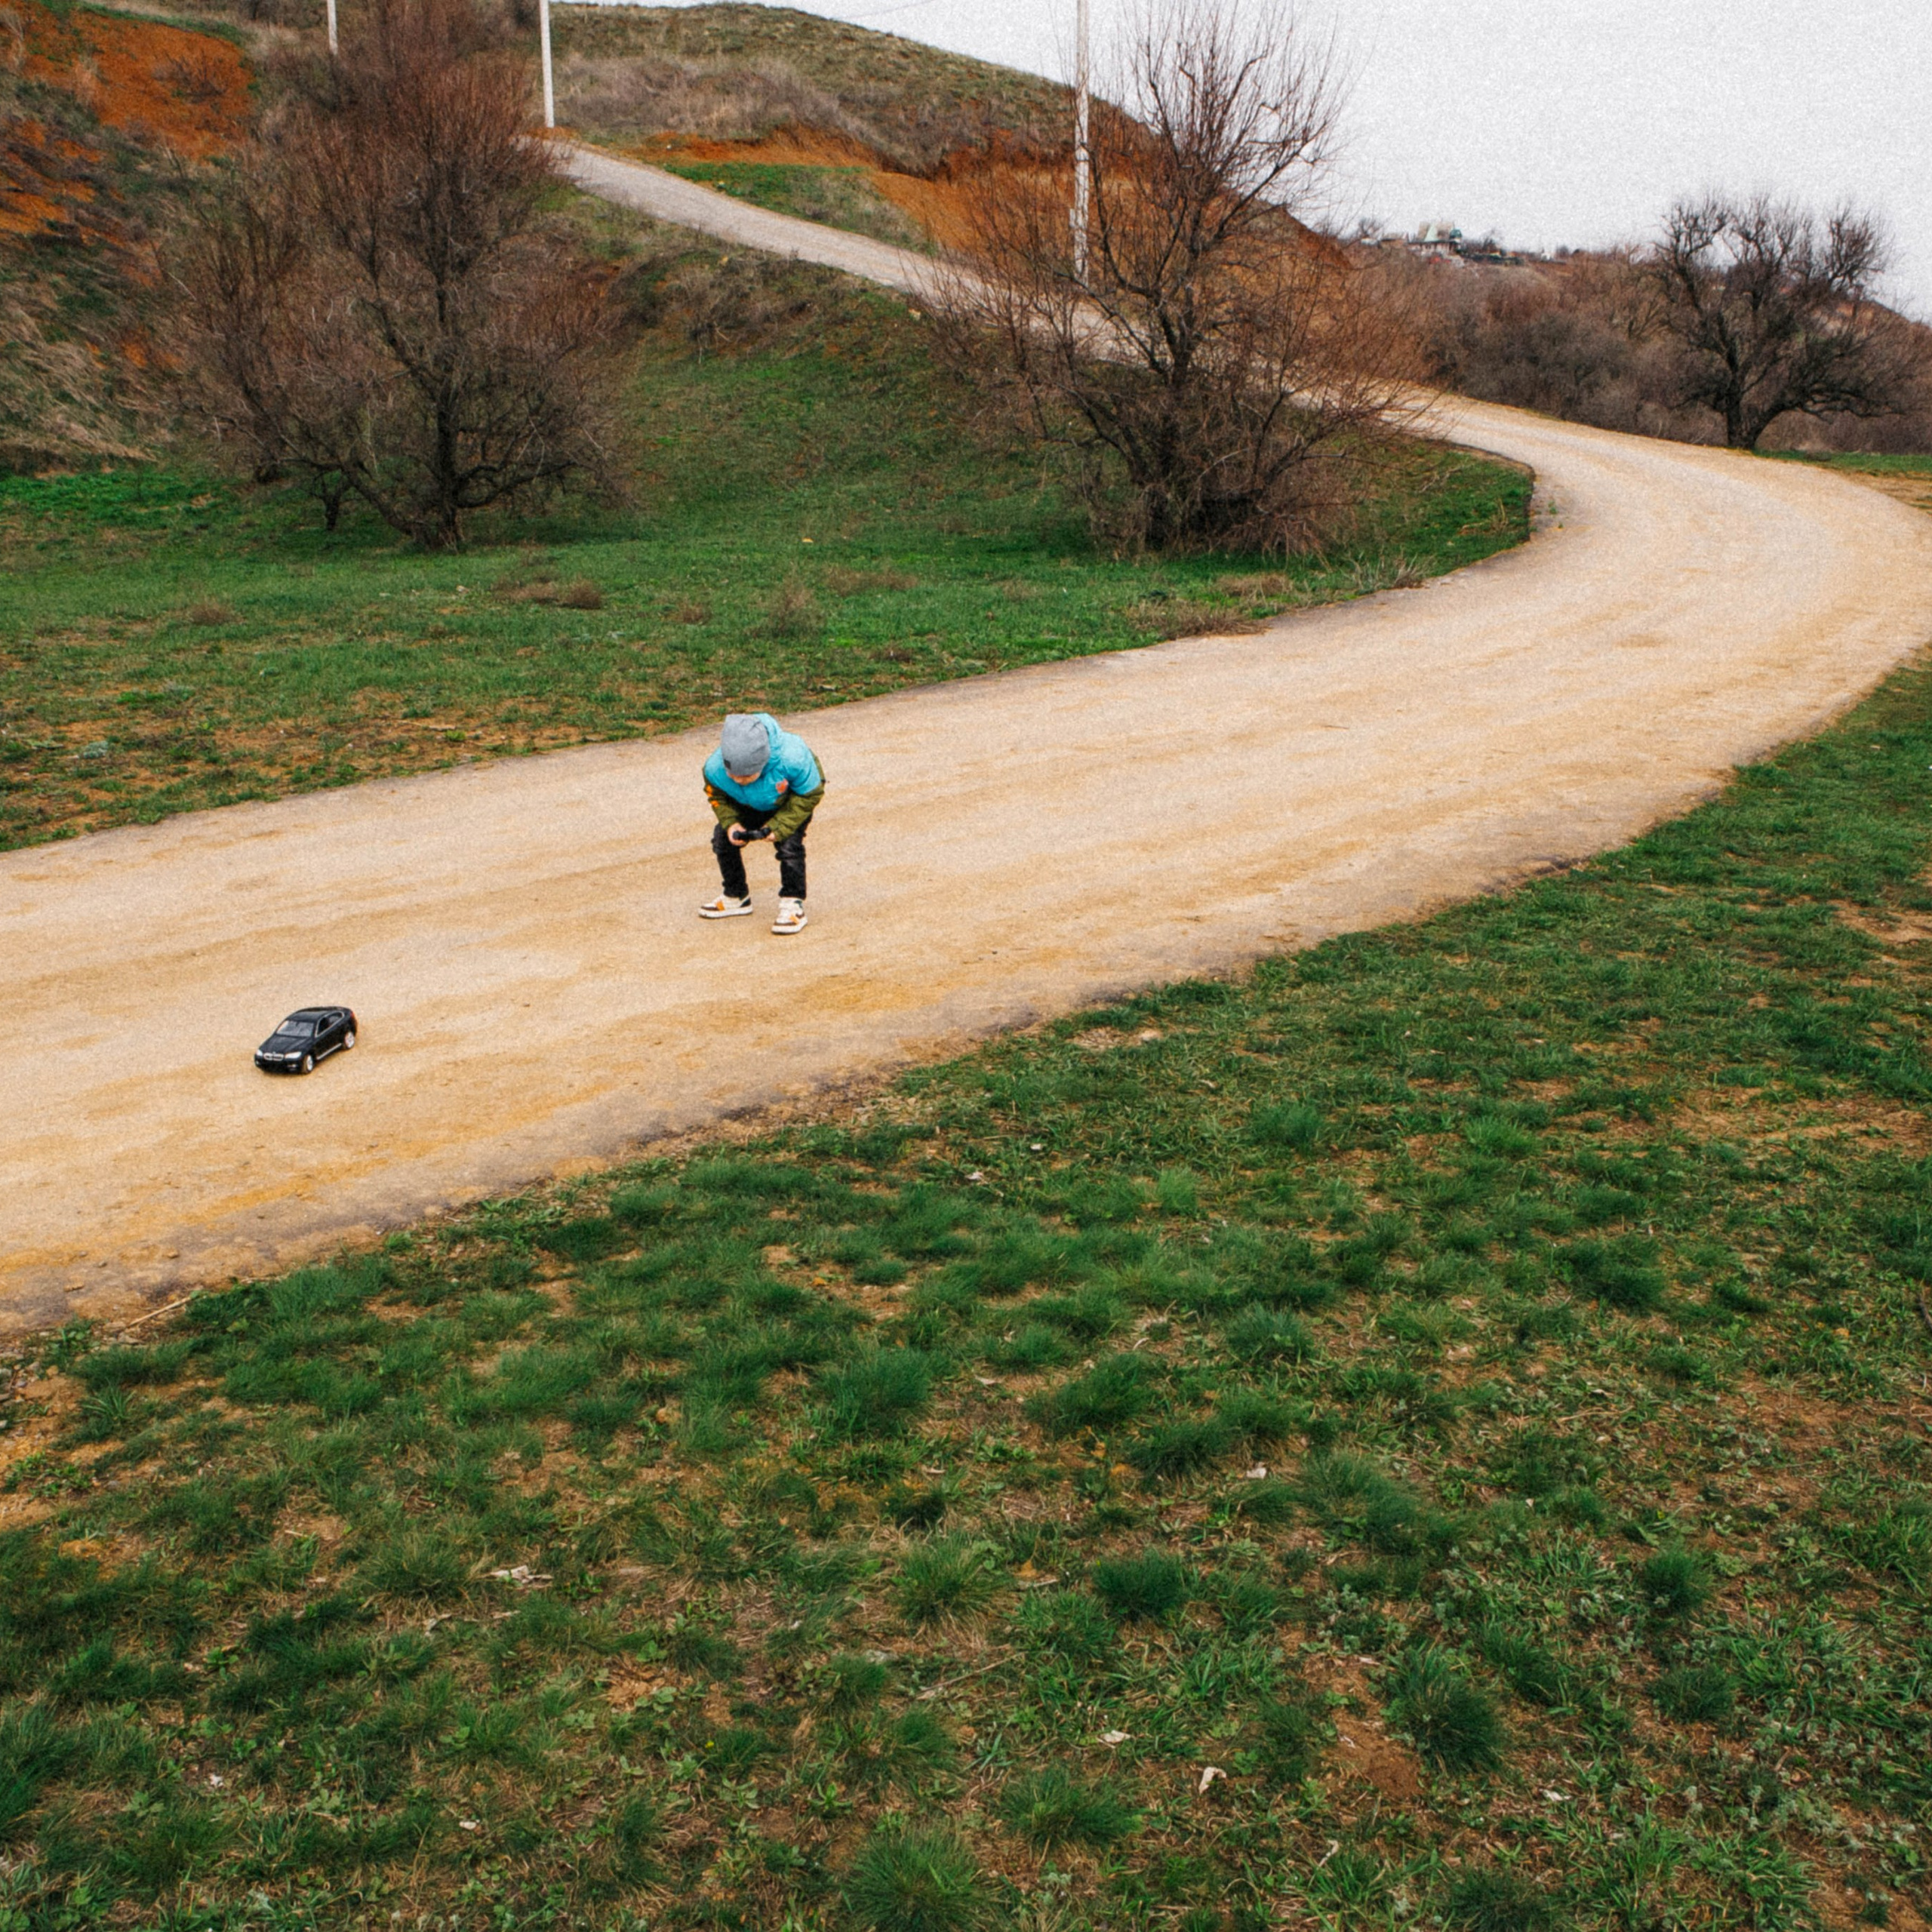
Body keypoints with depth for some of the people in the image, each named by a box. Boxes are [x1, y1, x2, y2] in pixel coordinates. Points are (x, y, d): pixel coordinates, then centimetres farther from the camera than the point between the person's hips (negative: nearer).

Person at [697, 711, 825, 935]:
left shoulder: (792, 759, -43)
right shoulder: (714, 768, -33)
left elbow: (810, 794, -24)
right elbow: (718, 796, -9)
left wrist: (778, 826, -31)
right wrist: (730, 823, -27)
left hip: (792, 802, -4)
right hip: (750, 805, 4)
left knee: (788, 844, -23)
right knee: (722, 838, -4)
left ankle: (793, 906, -8)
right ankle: (736, 897, 17)